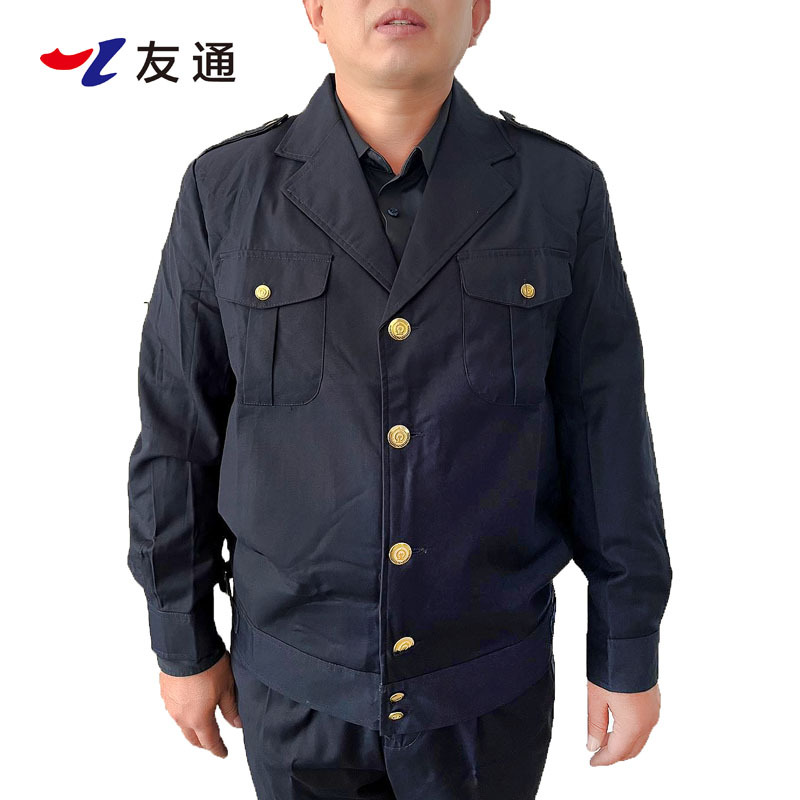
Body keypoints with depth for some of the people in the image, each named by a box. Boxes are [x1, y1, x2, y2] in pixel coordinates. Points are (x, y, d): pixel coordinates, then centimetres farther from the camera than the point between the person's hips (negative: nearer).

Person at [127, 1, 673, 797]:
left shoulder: (559, 189, -9)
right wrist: (182, 642, 2)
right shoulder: (227, 189, -9)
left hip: (487, 675, 0)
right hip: (298, 677, 1)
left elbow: (605, 432, -6)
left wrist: (629, 651, -2)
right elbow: (180, 433, -3)